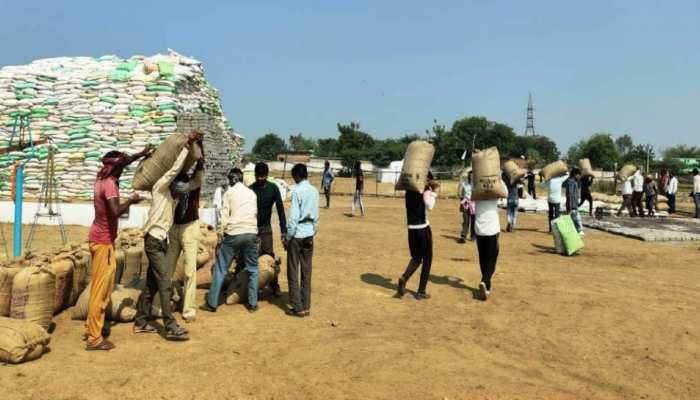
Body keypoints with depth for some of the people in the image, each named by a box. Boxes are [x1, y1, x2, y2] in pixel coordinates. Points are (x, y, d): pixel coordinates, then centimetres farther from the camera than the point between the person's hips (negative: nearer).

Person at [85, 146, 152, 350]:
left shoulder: (102, 179, 8)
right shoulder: (109, 184, -19)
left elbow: (120, 164, 27)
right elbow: (116, 211, -33)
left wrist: (141, 155, 22)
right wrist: (131, 201, -17)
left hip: (100, 238, 10)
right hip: (103, 241, -10)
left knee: (102, 286, 19)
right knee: (100, 288, -6)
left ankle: (92, 327, 28)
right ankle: (94, 339, -1)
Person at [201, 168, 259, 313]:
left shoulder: (229, 192, 5)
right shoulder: (252, 193, 16)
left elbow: (225, 215, -1)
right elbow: (255, 214, 13)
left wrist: (223, 232, 7)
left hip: (234, 233, -3)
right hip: (251, 233, 3)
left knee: (220, 268, 5)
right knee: (252, 269, 13)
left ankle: (211, 303, 9)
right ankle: (253, 304, 13)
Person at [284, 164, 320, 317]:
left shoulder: (297, 191, -14)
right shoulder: (315, 191, 5)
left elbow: (293, 217, -16)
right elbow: (316, 216, 9)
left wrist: (287, 237, -8)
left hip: (297, 235, -6)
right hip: (309, 235, 6)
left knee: (293, 272, 4)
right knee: (306, 272, 11)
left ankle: (298, 308, 7)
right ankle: (306, 306, 16)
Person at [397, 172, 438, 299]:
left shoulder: (409, 189, 8)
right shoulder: (425, 189, -9)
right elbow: (429, 206, -19)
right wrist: (434, 192, -10)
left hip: (411, 229, 5)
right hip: (423, 228, -5)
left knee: (416, 258, 19)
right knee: (427, 259, 10)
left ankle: (404, 278, -8)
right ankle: (421, 291, 10)